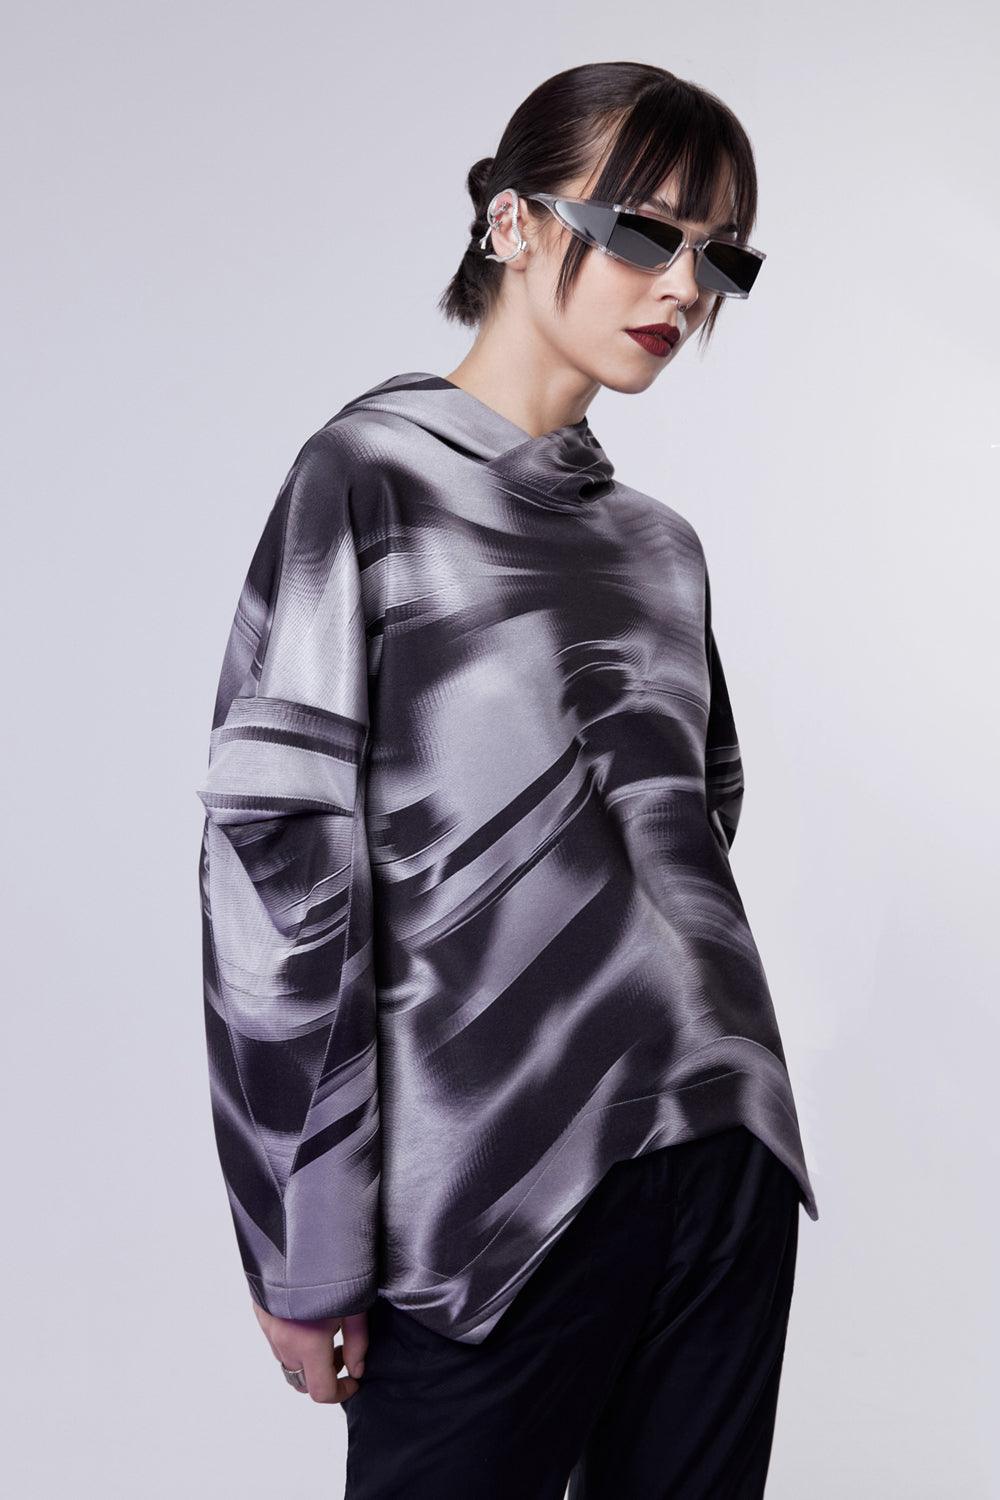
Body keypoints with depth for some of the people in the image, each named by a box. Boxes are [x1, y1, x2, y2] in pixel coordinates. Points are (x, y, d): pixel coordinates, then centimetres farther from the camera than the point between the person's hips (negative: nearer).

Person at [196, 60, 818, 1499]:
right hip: (496, 1189, -6)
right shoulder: (371, 481, -6)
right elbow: (276, 862, -11)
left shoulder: (661, 541, 13)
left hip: (726, 1151, 6)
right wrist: (309, 1255, -11)